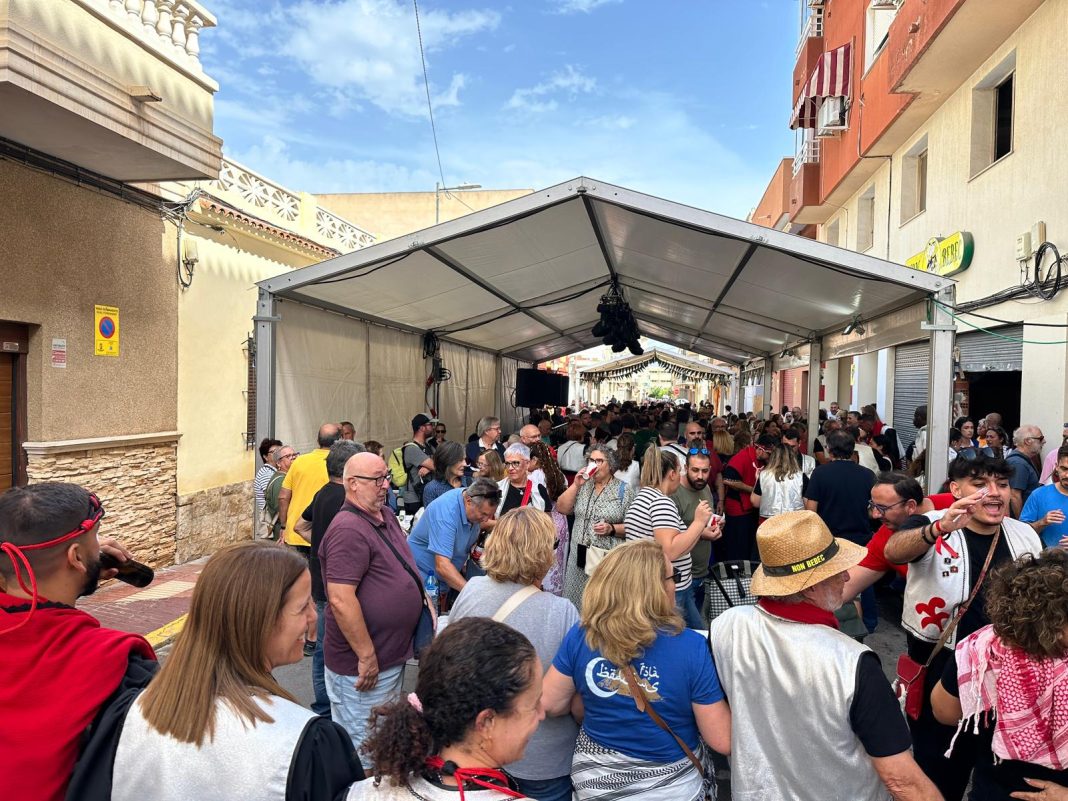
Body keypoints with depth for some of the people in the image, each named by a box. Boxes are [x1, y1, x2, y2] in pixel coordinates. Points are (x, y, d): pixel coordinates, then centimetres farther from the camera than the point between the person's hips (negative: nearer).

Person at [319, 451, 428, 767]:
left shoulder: (387, 516, 6)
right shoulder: (349, 530, -24)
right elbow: (340, 600, -29)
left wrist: (422, 598, 13)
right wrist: (367, 657, -24)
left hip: (392, 658, 10)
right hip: (362, 668, -10)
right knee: (363, 752, 8)